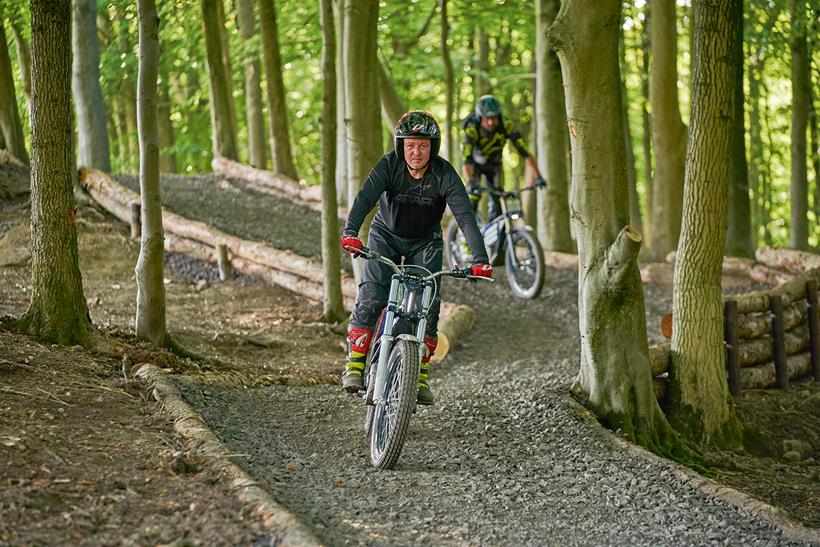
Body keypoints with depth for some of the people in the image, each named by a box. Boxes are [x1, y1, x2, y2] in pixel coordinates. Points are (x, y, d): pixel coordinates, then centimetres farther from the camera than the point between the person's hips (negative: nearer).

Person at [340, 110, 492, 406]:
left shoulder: (444, 174, -23)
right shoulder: (389, 165, -22)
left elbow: (465, 215, -29)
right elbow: (365, 197, -35)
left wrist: (480, 259, -41)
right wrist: (350, 232, -53)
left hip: (425, 243, 0)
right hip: (386, 237, 0)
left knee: (429, 303, -14)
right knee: (371, 298, -18)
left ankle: (421, 377, -3)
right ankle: (354, 364, -6)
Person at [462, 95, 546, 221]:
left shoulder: (506, 127, -31)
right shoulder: (472, 130, -36)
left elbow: (525, 153, -33)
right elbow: (466, 159, -46)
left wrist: (538, 178, -43)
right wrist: (470, 183, -63)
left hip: (494, 164, 2)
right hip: (475, 163, -2)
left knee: (497, 199, -13)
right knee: (473, 199, -19)